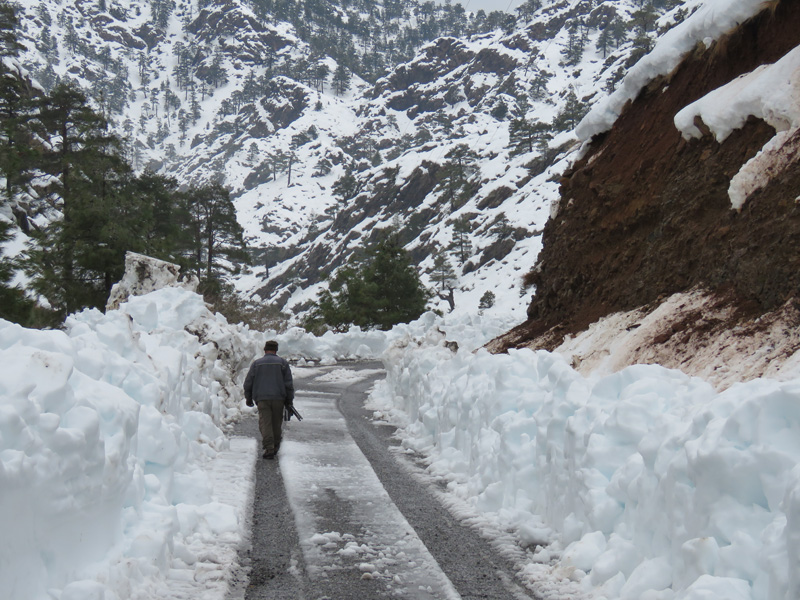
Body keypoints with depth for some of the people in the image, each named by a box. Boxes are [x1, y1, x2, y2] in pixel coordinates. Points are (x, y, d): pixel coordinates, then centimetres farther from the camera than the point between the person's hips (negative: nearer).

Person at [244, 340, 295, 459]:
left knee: (265, 423, -4)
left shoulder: (256, 363, 7)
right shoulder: (283, 363, 6)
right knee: (277, 423, 14)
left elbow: (248, 383, 8)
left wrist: (248, 398, 18)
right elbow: (289, 384, 4)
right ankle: (275, 446, 24)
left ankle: (269, 448, -17)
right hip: (278, 398, 1)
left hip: (262, 399, -1)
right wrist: (289, 400, 9)